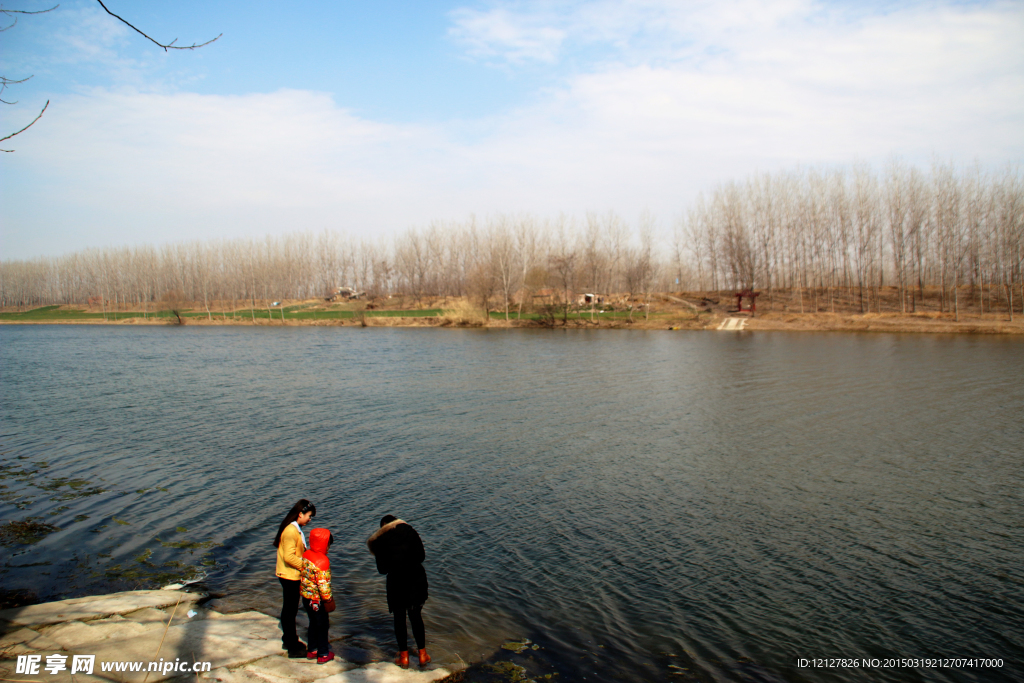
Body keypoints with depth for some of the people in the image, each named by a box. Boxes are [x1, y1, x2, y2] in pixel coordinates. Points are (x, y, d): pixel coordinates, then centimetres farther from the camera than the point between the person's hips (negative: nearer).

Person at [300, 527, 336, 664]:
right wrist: (328, 599, -14)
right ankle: (323, 654, 18)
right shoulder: (322, 561, -26)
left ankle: (312, 650, 33)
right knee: (323, 626, 8)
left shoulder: (306, 555, -1)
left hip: (306, 596, 8)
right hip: (318, 600, -8)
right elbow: (323, 583, -25)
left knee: (313, 623, 22)